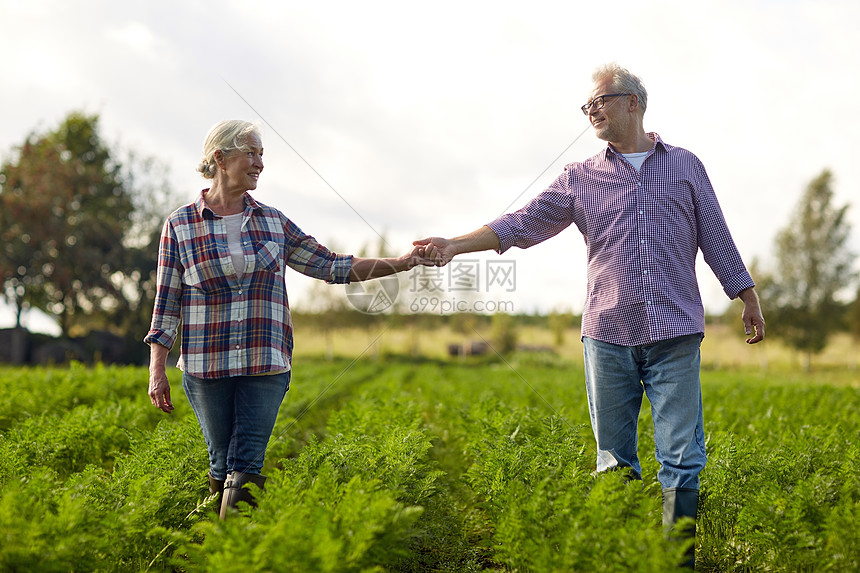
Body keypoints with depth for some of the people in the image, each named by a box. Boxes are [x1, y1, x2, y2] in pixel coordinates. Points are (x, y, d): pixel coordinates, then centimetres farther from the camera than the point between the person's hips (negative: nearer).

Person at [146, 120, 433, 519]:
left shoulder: (272, 222, 10)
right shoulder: (180, 225, 2)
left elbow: (330, 265, 11)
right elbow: (167, 302, 3)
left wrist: (400, 264, 4)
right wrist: (157, 371, -2)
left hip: (265, 366, 2)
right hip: (206, 367, -1)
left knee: (246, 466, -6)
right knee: (222, 463, 4)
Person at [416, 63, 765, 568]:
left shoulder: (685, 166, 12)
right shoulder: (580, 178, 12)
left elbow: (716, 238, 15)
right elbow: (523, 223, 3)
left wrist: (749, 298, 14)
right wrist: (456, 245, -8)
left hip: (674, 335, -1)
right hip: (608, 336, 1)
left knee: (682, 458, -5)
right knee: (614, 462, 5)